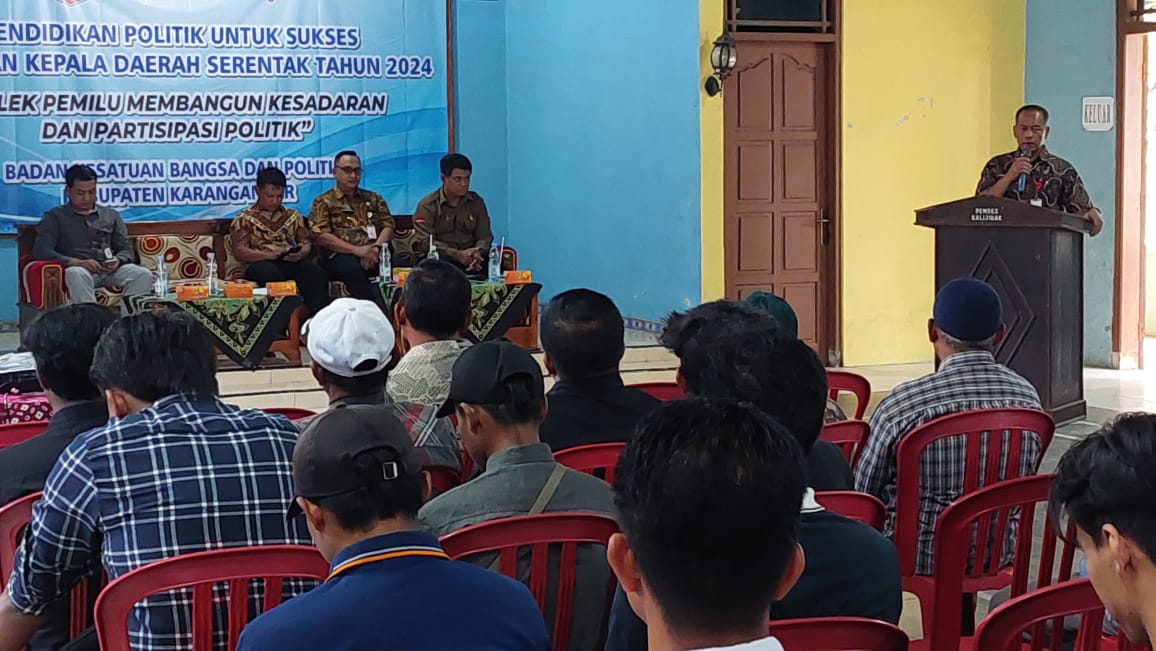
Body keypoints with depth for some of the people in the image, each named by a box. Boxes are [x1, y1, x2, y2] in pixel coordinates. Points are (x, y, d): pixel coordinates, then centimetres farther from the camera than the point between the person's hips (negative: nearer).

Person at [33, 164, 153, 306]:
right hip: (78, 269, -3)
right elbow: (41, 251, -1)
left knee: (144, 275, -27)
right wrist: (79, 262, -16)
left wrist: (118, 261, -8)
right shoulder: (55, 217, 13)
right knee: (77, 274, -39)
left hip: (110, 270, 3)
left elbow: (126, 250, 19)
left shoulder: (111, 216, 23)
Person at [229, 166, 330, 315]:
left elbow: (306, 244, 22)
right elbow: (239, 252, 0)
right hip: (261, 263, -3)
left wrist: (300, 253, -5)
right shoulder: (244, 219, 12)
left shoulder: (293, 216, 26)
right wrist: (270, 255, -15)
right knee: (272, 274, -41)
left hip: (291, 262, 3)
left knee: (316, 272, -31)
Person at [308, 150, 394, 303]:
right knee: (353, 269, -40)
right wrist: (357, 250, -12)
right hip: (341, 256, -3)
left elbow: (388, 227, 16)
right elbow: (321, 236, 0)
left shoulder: (374, 199, 26)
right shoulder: (323, 202, 13)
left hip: (375, 255, 3)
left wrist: (376, 248, -7)